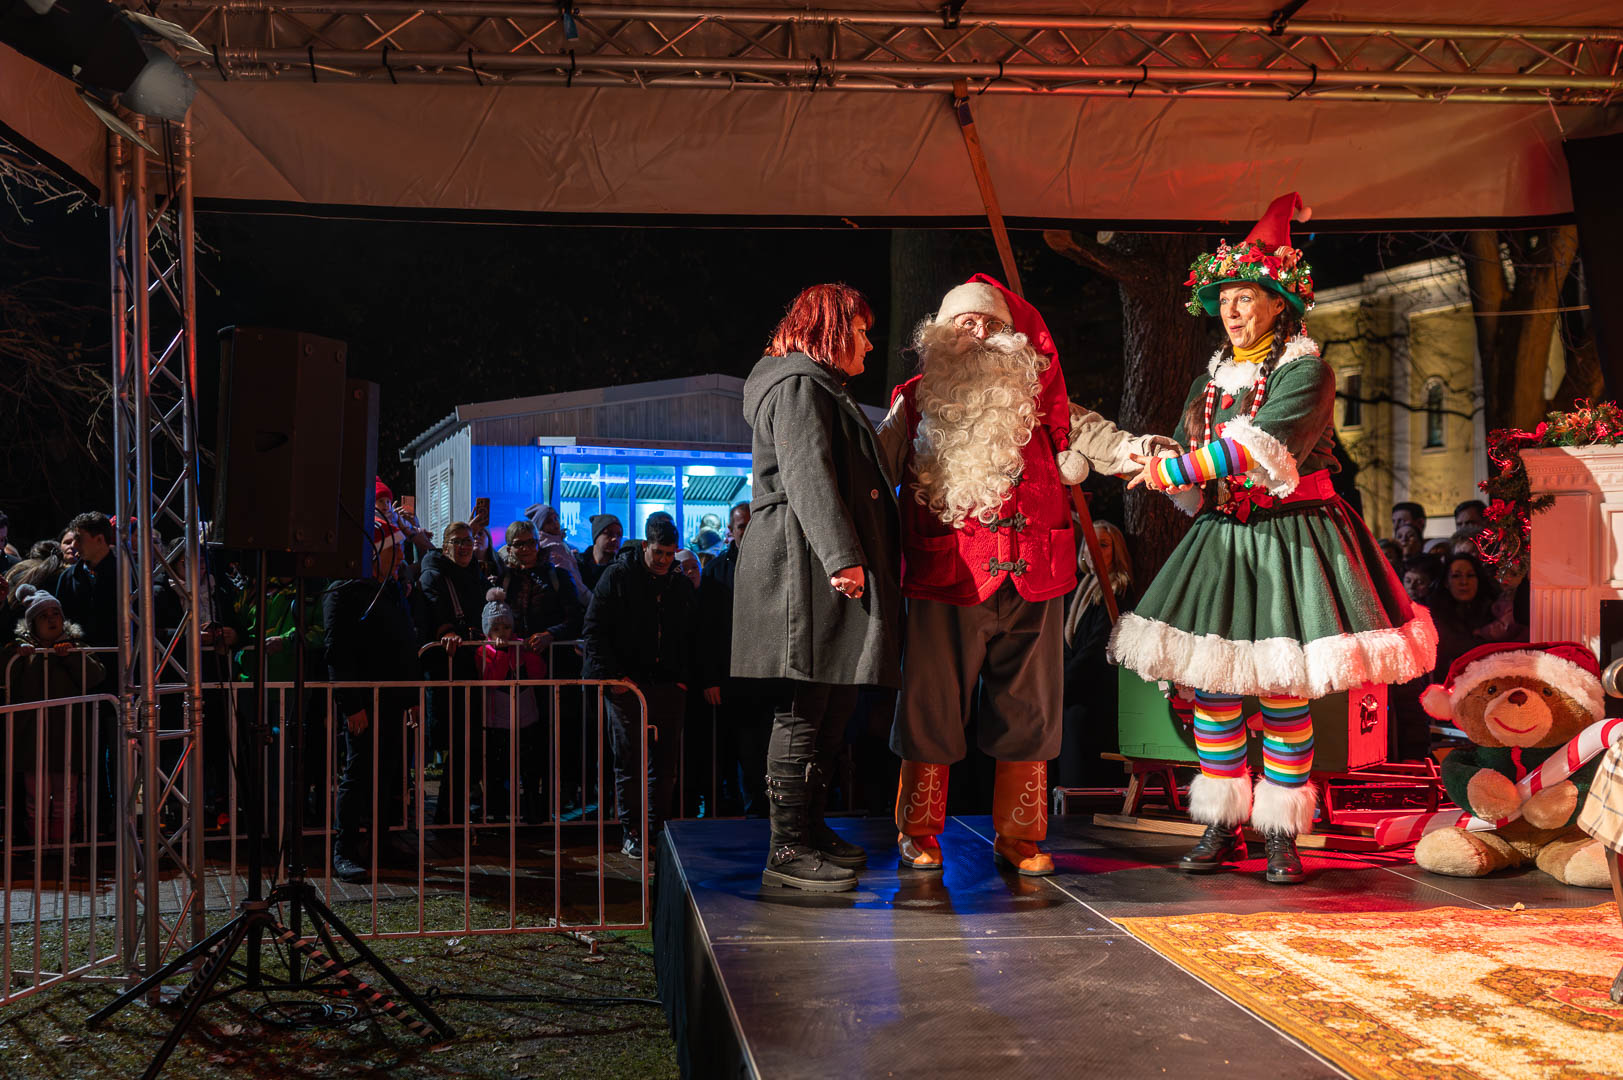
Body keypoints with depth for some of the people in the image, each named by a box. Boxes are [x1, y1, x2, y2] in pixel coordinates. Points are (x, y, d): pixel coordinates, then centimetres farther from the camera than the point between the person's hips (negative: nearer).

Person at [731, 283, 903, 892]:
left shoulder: (824, 391, 29)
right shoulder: (799, 386, -6)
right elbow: (808, 476, -18)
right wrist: (842, 556, -25)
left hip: (827, 566, 11)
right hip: (808, 566, -11)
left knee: (832, 707, 11)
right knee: (806, 710, -10)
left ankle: (810, 829, 20)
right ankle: (787, 850, -8)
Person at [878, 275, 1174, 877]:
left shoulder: (1036, 399, 13)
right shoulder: (917, 403, 9)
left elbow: (1091, 435, 3)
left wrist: (1145, 450, -17)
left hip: (1031, 578, 2)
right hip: (946, 578, -2)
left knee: (1028, 708, 8)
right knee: (931, 704, 3)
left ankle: (1019, 835, 20)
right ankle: (918, 832, 18)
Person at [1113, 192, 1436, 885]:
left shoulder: (1305, 371, -6)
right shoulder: (1213, 376, 14)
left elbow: (1265, 448, -21)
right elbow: (1184, 454, 11)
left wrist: (1175, 470, -21)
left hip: (1290, 537, -5)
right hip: (1220, 539, 6)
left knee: (1283, 693, -3)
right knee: (1212, 686, 2)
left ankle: (1281, 834, 8)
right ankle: (1222, 828, 11)